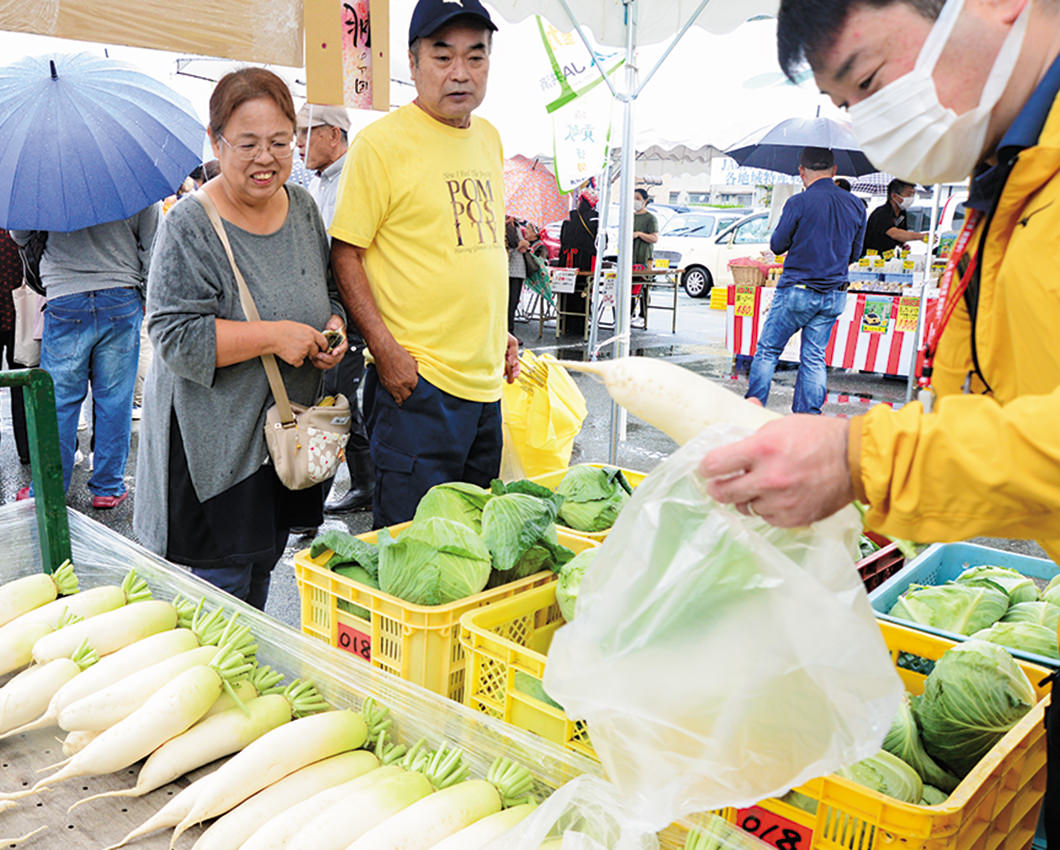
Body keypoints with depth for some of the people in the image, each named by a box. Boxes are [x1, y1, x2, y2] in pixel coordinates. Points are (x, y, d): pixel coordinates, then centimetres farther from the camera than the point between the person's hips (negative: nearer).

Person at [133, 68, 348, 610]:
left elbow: (328, 291, 17)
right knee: (219, 588, 2)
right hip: (215, 447, -6)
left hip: (286, 437, 6)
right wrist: (273, 336, -25)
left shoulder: (303, 208, 4)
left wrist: (334, 326, -5)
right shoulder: (190, 227, -16)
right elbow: (173, 336, -20)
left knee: (260, 570, 21)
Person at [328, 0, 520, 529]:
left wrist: (498, 333, 16)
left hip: (485, 379, 7)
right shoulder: (382, 142, -9)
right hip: (416, 380, -7)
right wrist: (386, 350, -19)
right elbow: (345, 253, -10)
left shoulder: (488, 138, 13)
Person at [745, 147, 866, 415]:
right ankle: (808, 417, 10)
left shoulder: (799, 202, -12)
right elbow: (855, 253, 12)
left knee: (767, 349, 7)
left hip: (797, 292, -5)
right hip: (834, 295, 5)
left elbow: (777, 245, -4)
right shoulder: (855, 205, 5)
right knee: (814, 357, 10)